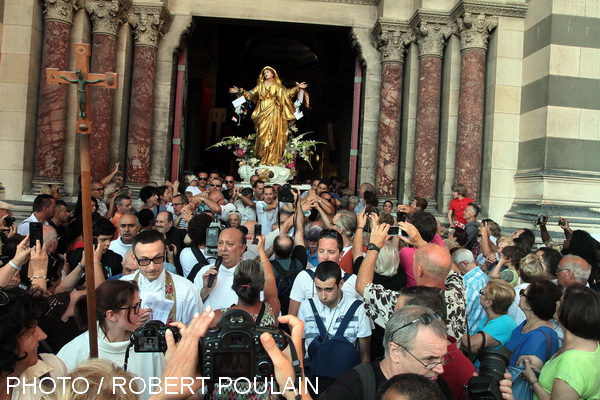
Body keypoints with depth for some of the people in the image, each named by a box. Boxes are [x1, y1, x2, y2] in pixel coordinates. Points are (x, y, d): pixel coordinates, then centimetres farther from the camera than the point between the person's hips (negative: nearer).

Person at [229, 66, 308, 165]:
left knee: (273, 134, -7)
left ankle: (272, 160, -6)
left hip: (274, 113, -2)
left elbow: (287, 92, 1)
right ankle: (263, 159, 3)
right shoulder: (260, 85, 13)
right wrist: (241, 92, 1)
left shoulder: (277, 86, 8)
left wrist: (297, 88, -10)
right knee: (263, 134, -3)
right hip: (262, 113, 2)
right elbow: (251, 94, 11)